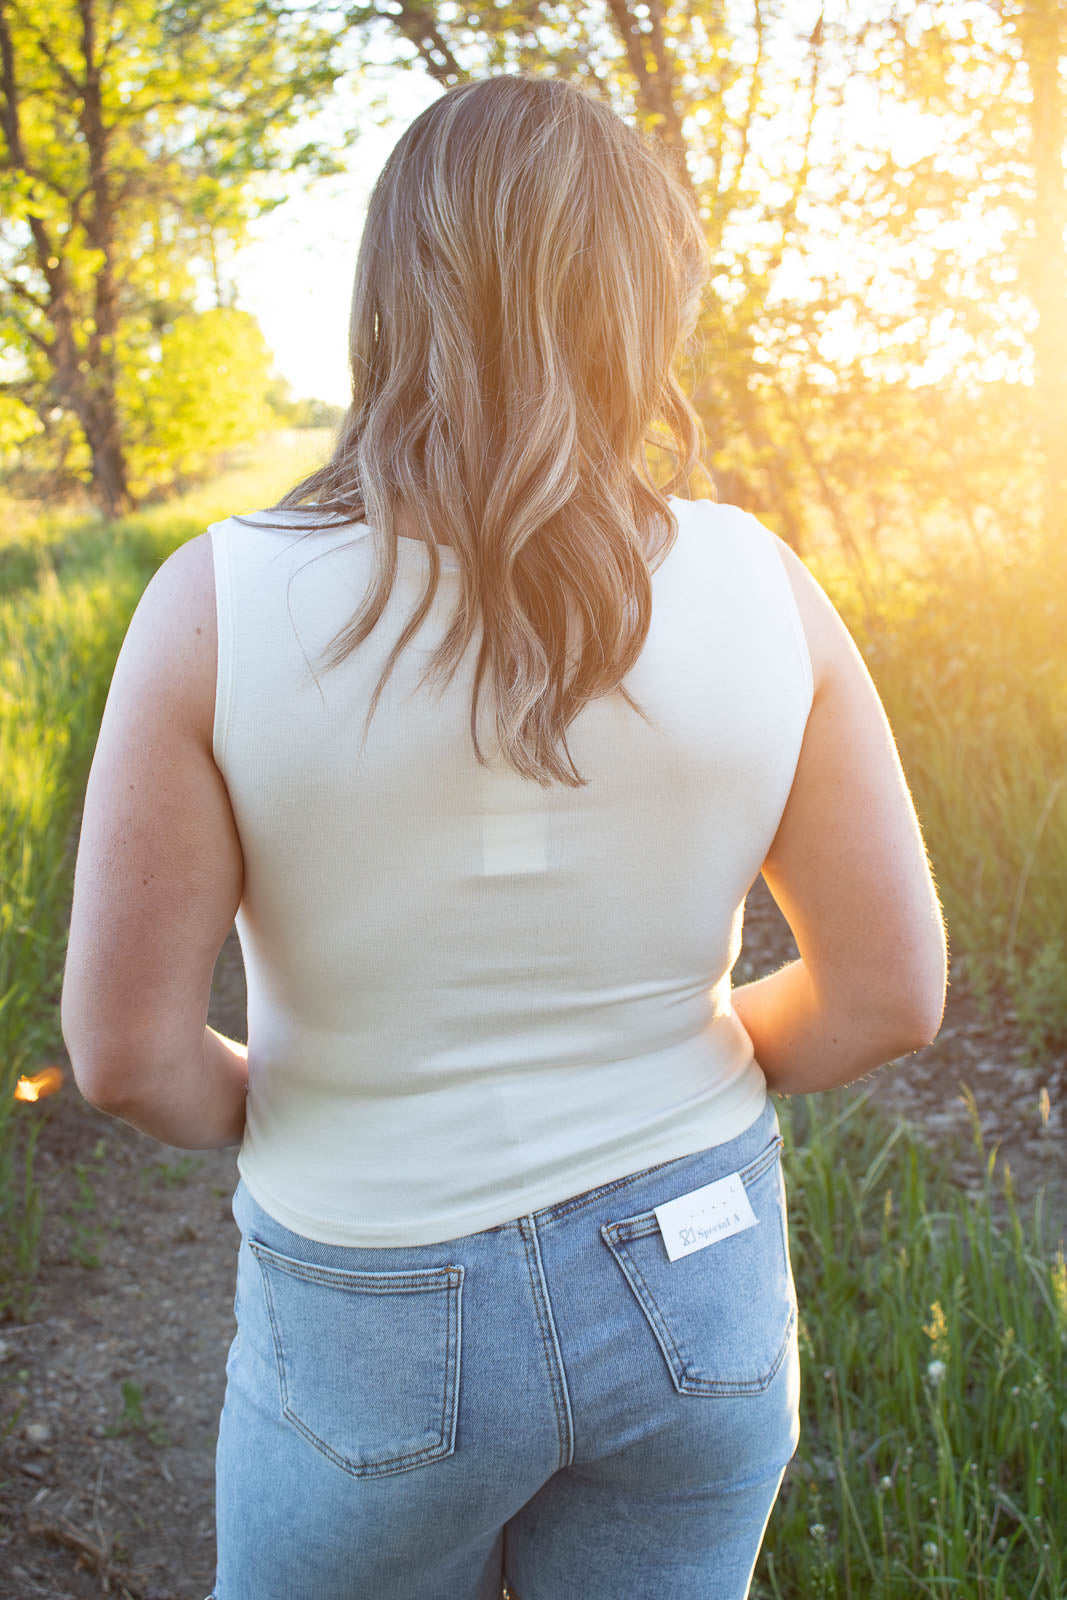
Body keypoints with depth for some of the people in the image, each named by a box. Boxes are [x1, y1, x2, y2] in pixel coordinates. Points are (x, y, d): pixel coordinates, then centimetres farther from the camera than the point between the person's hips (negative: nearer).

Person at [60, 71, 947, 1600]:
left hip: (383, 1314, -1)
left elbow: (129, 1047, -17)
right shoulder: (756, 586, -14)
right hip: (694, 1282, 2)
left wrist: (273, 1112, 5)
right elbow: (890, 990, -9)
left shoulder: (220, 605, -20)